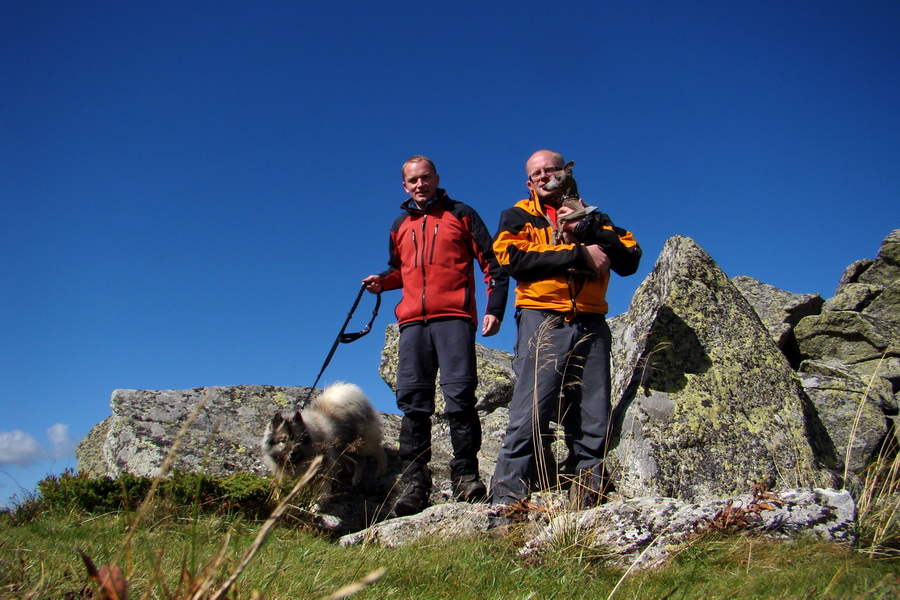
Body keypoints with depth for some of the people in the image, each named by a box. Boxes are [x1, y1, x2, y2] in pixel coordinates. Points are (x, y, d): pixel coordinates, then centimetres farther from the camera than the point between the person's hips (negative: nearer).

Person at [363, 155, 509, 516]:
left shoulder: (461, 215, 13)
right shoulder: (400, 225, 24)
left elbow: (491, 263, 9)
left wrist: (494, 308, -3)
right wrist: (382, 281, 12)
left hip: (454, 315, -4)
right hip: (412, 320, 4)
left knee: (459, 393, -12)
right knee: (412, 400, -3)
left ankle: (466, 475, -5)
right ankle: (414, 483, -2)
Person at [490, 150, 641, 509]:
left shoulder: (591, 215, 23)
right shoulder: (518, 216, 15)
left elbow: (630, 260, 11)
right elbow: (512, 258, -7)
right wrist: (578, 254, -9)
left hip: (591, 326, 4)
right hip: (542, 321, -3)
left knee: (594, 421, 2)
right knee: (531, 414, -12)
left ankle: (586, 499, 9)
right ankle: (507, 498, -7)